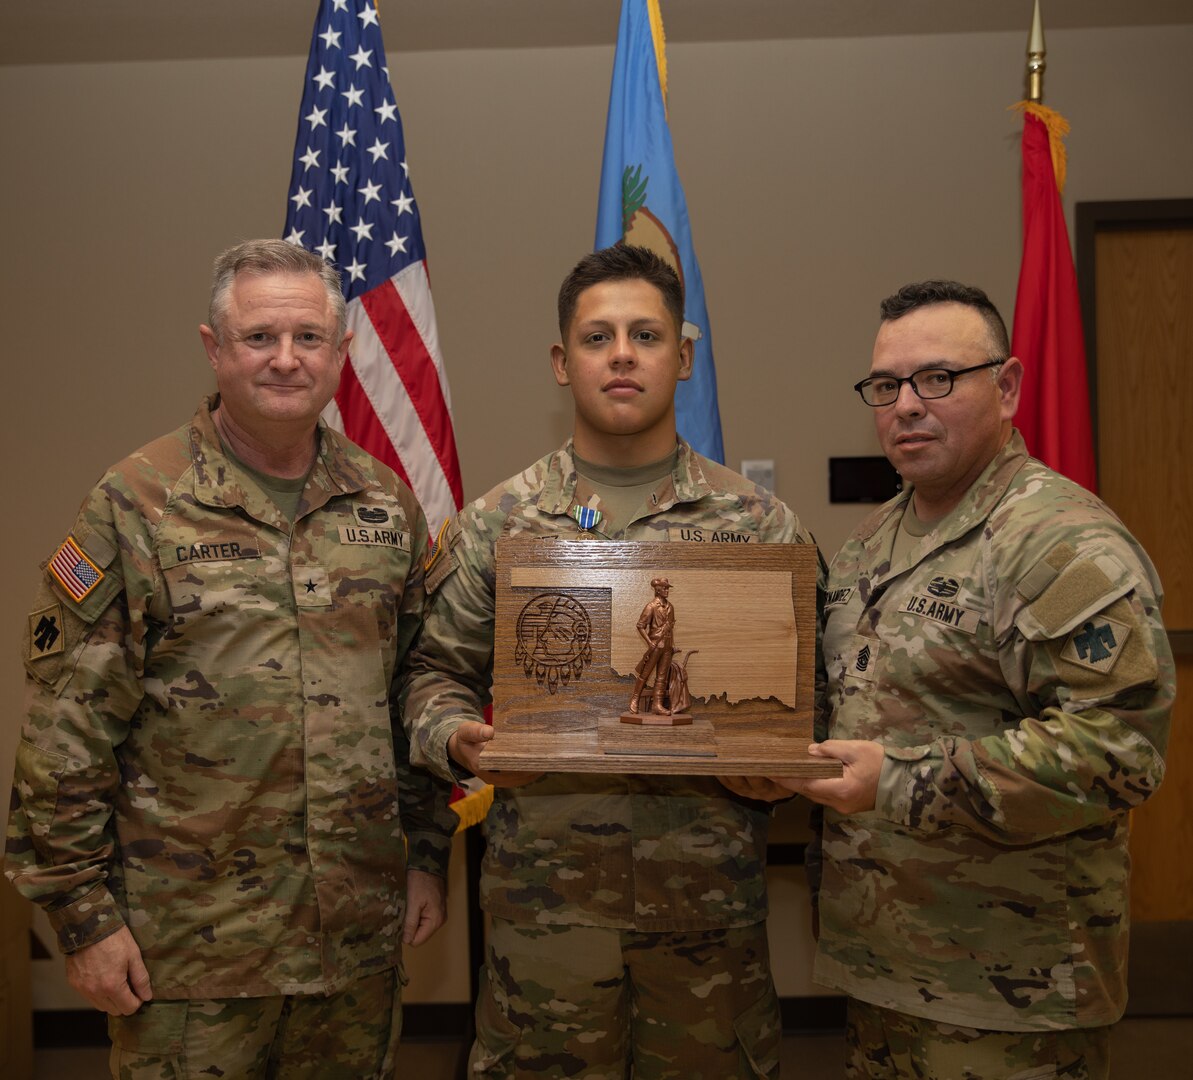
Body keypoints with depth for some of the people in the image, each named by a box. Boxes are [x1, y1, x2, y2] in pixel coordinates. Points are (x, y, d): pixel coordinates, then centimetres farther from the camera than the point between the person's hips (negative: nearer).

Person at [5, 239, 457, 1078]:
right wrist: (84, 913, -8)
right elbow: (68, 733, -8)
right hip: (193, 939, -3)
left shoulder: (387, 503, 4)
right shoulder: (135, 506, -8)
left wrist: (427, 854, 8)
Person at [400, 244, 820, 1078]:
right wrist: (456, 738, -12)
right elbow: (437, 670, 8)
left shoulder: (757, 521, 3)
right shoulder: (496, 522, 3)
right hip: (545, 898, 0)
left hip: (712, 897, 1)